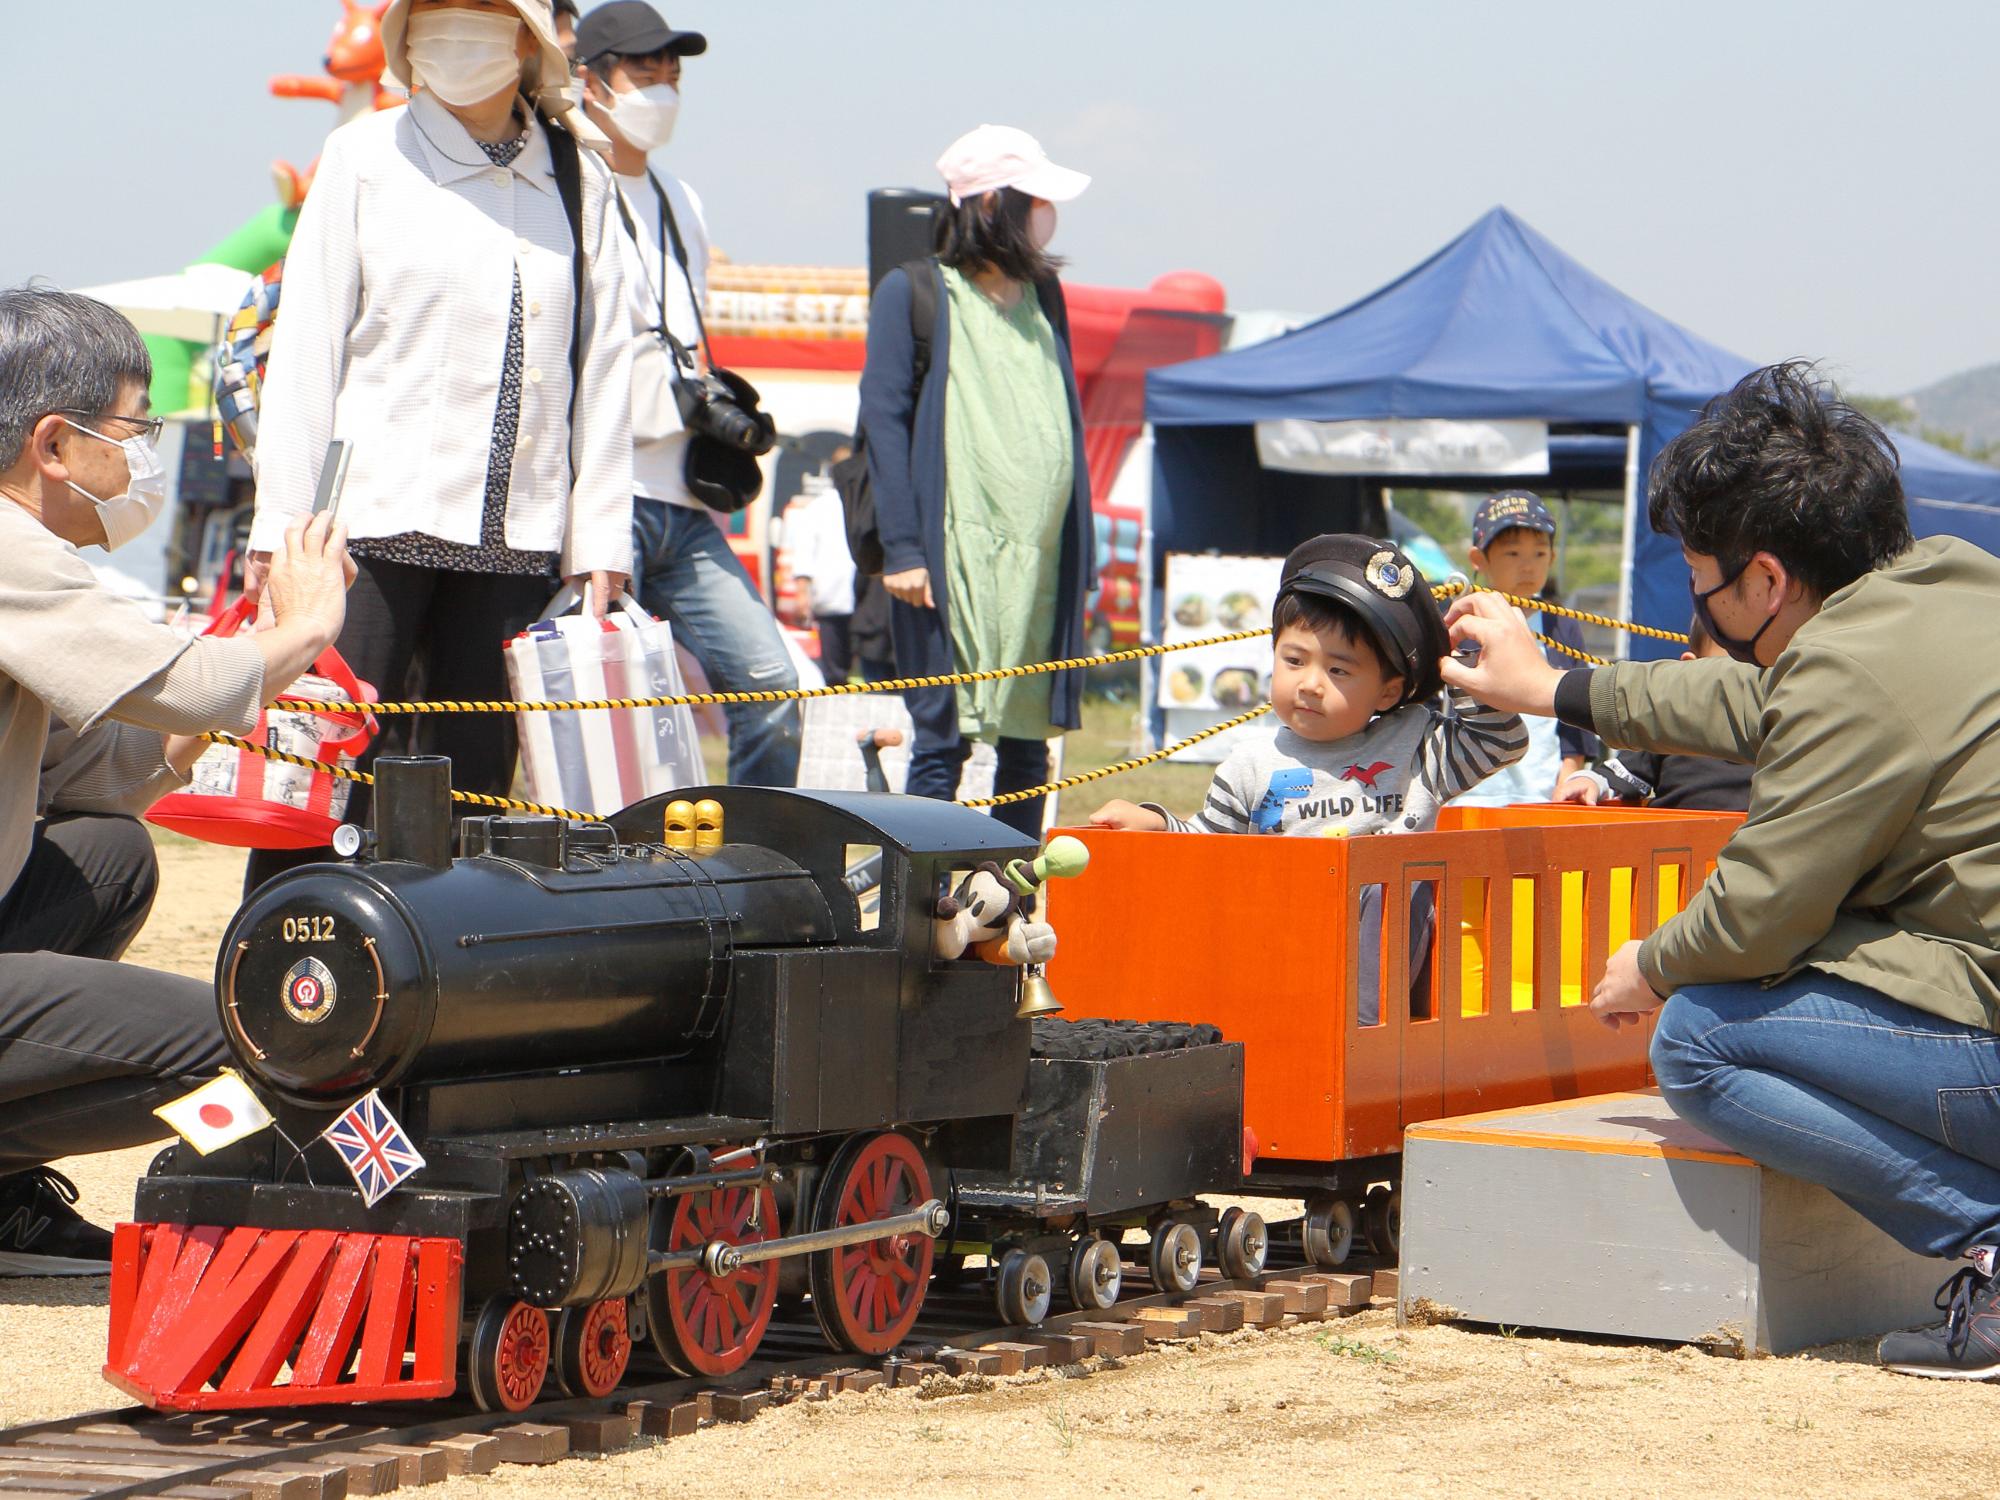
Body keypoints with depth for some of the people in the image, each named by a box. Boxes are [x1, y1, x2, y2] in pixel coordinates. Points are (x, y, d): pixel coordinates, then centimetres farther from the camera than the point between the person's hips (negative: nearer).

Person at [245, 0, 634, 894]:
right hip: (376, 518, -3)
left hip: (517, 537, 3)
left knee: (474, 782, 3)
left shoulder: (578, 180, 11)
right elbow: (304, 348, 2)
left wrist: (601, 537, 6)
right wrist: (281, 524, -3)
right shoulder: (367, 157, 4)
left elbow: (601, 365, 11)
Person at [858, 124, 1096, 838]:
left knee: (1029, 744, 4)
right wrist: (901, 549, -13)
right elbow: (884, 420, -4)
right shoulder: (912, 292, 2)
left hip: (1041, 561, 5)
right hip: (953, 556, -5)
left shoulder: (1042, 297, 19)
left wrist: (1082, 559, 12)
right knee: (942, 736, -8)